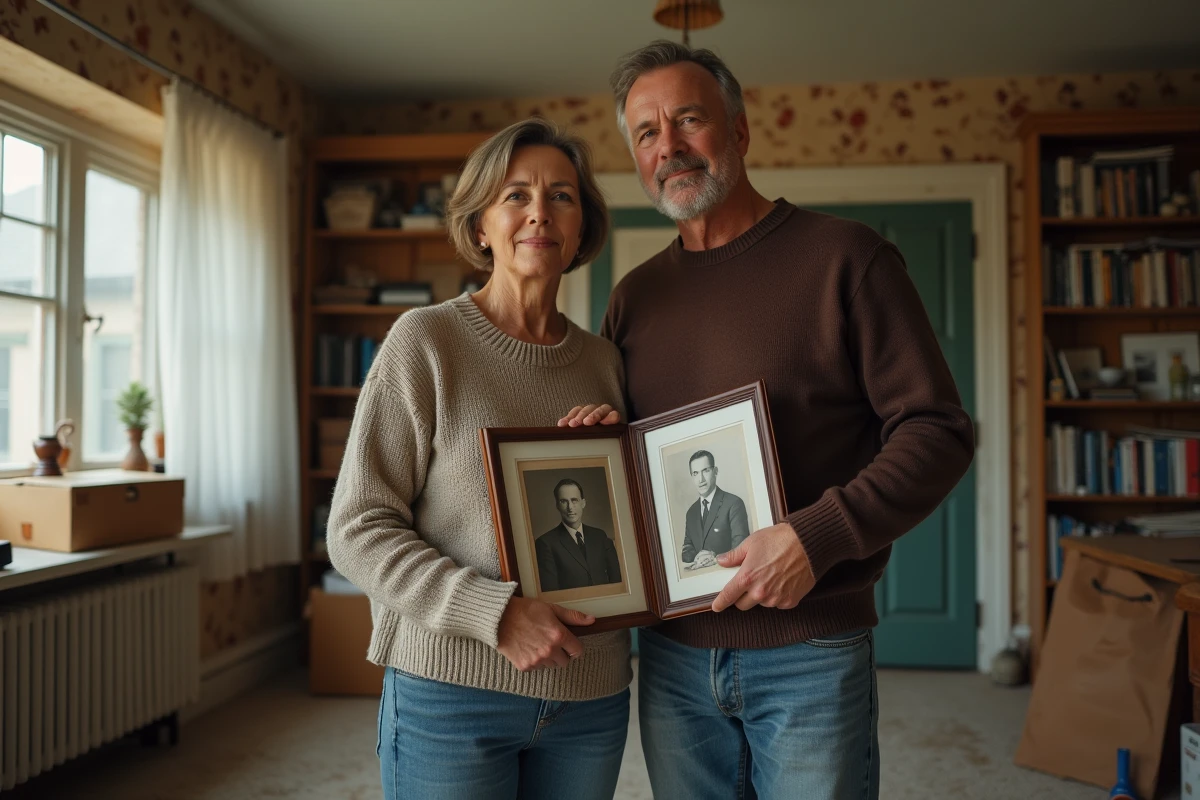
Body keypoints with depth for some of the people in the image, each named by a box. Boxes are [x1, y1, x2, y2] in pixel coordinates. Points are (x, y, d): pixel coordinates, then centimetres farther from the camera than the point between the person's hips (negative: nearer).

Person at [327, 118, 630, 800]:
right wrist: (496, 612, -20)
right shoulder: (426, 341, -6)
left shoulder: (603, 361, 6)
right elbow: (358, 531, -10)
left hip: (591, 694, 5)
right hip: (453, 690, -4)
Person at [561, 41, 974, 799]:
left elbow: (939, 431, -9)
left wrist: (817, 536, -21)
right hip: (671, 657, 5)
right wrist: (590, 434, -5)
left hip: (809, 655, -4)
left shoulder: (844, 257, -5)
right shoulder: (635, 296, 10)